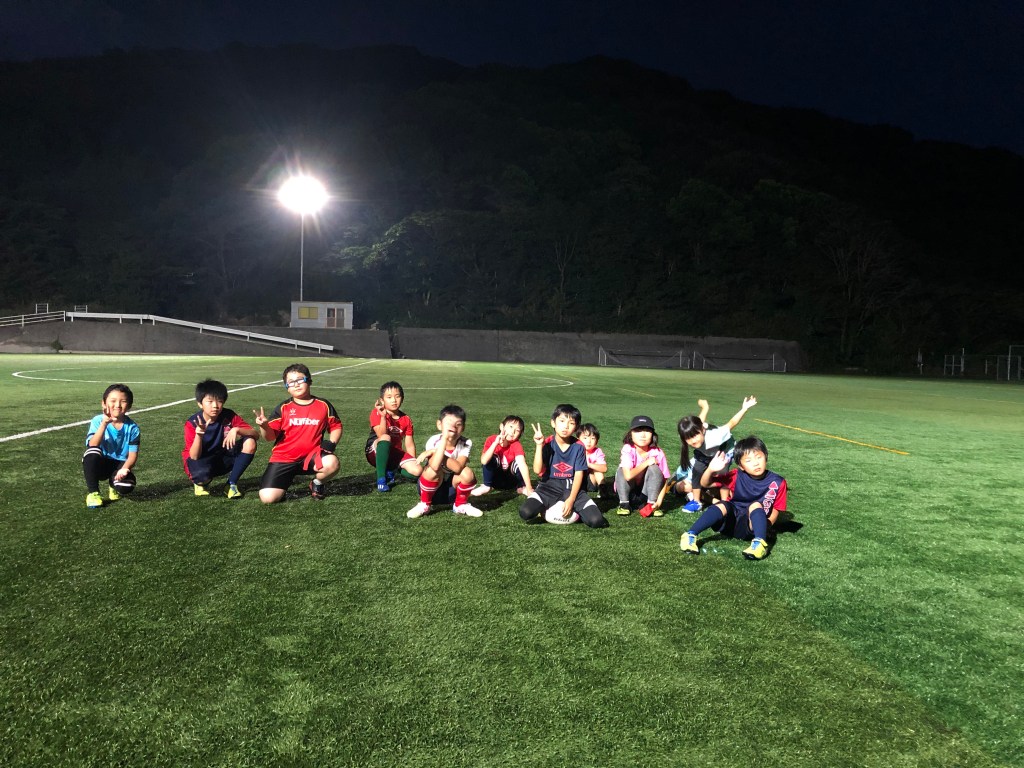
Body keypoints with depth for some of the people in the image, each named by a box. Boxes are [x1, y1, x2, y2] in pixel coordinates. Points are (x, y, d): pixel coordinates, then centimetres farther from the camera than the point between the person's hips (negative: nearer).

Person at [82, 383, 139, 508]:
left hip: (120, 465, 0)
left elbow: (133, 454, -8)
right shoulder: (98, 421, -9)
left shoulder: (132, 427, -7)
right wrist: (104, 423, -31)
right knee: (92, 453, -34)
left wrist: (125, 468, -28)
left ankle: (114, 485, 12)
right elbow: (92, 446, -23)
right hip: (100, 465, 0)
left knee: (126, 486, -31)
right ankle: (93, 493, -15)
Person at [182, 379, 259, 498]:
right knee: (202, 472, -40)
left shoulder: (229, 416, -14)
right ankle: (200, 483, 3)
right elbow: (194, 456, -26)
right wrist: (198, 435, -44)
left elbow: (256, 433, -19)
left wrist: (236, 429, -39)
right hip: (201, 461, -3)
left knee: (250, 443, -22)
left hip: (223, 459, 3)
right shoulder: (192, 423, -20)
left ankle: (232, 484, -7)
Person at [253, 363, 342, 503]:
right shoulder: (283, 408, 0)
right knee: (268, 498, -18)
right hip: (284, 458, 0)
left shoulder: (324, 405, 2)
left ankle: (316, 483, 3)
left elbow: (336, 427, 12)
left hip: (311, 456, 1)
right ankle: (283, 483, 20)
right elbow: (271, 436, -3)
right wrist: (264, 426, -25)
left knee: (332, 463, -33)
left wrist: (331, 443, -7)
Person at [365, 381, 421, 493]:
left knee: (417, 470, -23)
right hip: (376, 453, -3)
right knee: (385, 438, -39)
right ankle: (381, 478, -28)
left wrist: (414, 462, -7)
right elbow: (382, 436, -23)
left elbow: (409, 444, 3)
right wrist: (383, 416, -33)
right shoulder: (376, 413, -9)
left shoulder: (406, 420, 2)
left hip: (395, 454, 3)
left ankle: (390, 471, 3)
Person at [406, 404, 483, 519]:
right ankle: (424, 505, -7)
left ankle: (461, 505, 0)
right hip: (432, 486, -1)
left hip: (453, 487, 2)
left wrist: (434, 452, -33)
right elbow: (435, 465, -42)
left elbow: (458, 468, -34)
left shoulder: (466, 443, -19)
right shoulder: (433, 441, -23)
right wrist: (445, 437, -42)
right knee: (432, 470, -33)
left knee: (467, 473, -28)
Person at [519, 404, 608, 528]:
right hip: (549, 487, -1)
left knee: (596, 521, -19)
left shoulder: (579, 447, -5)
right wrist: (539, 445, -24)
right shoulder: (547, 444, -8)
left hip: (571, 488, 1)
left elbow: (579, 474, -5)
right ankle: (545, 512, 6)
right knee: (525, 512, -27)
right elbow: (537, 470, -18)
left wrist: (571, 500, -15)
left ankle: (574, 511, 10)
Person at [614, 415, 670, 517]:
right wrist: (646, 463, -27)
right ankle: (624, 503, -10)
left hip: (646, 493, 1)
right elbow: (628, 475, -38)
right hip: (628, 492, -1)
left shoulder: (658, 453, -17)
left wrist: (659, 500, -26)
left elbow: (664, 479, -13)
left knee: (654, 469, -23)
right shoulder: (627, 450, -24)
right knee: (622, 470, -27)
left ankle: (651, 505, -12)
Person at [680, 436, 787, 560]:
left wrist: (764, 526, -13)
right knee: (723, 505, -29)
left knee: (756, 505, -27)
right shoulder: (736, 477, -7)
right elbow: (704, 483, -10)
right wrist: (711, 470, -30)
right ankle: (690, 535, -31)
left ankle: (759, 543, -42)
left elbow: (775, 510, 2)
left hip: (751, 527, 0)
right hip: (730, 521, 1)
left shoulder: (777, 482, -8)